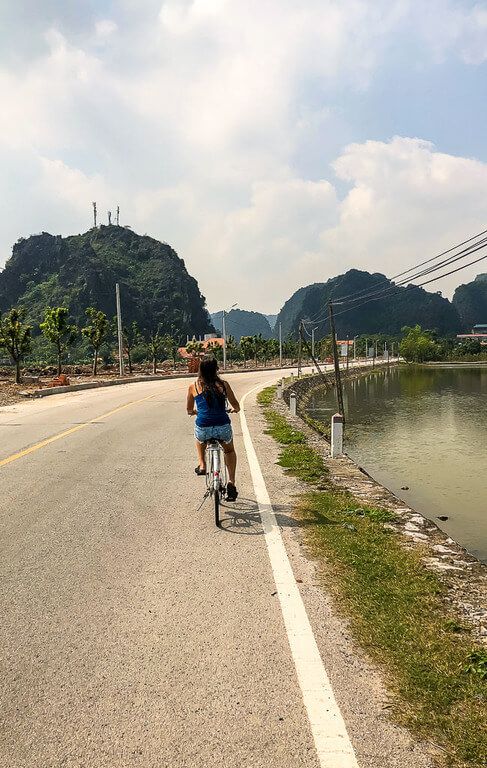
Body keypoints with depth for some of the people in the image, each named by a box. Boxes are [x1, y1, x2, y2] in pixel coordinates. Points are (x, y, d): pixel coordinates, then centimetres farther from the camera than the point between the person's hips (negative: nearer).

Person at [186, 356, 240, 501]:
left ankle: (202, 465, 27)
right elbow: (236, 406, 13)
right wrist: (234, 410, 37)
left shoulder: (193, 387, 6)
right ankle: (231, 482, 18)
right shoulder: (223, 384, 4)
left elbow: (189, 410, 19)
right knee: (229, 450, 32)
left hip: (203, 428, 0)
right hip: (223, 427, 0)